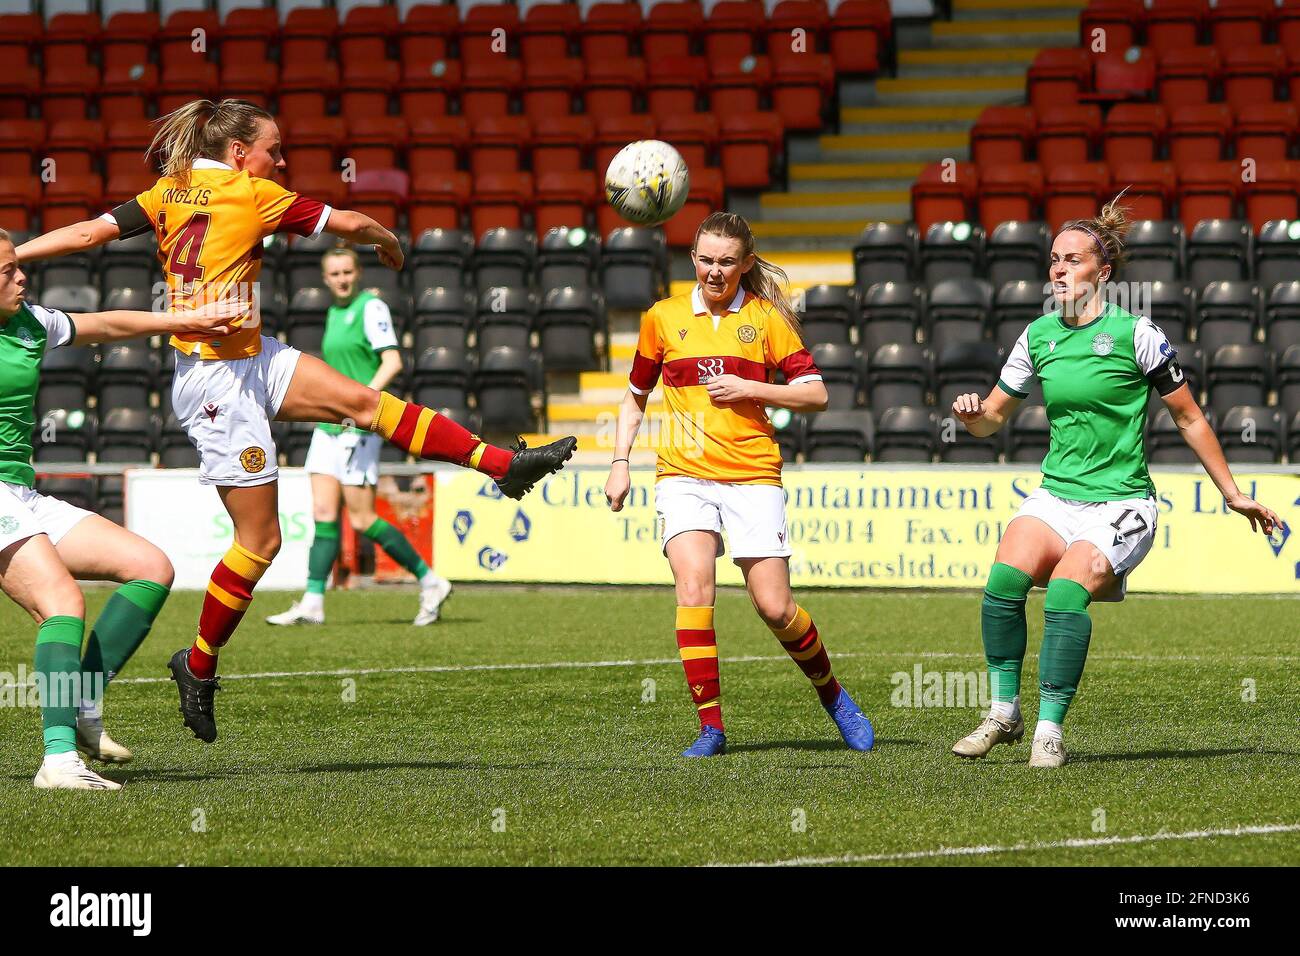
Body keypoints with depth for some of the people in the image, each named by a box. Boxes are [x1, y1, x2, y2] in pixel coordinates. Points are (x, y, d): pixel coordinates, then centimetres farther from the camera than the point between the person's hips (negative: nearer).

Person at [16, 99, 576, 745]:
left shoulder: (167, 193, 6)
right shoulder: (253, 194, -11)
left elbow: (89, 232, -5)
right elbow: (349, 224, -3)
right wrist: (390, 244, 18)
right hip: (219, 385, -9)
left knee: (364, 401, 2)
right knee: (259, 541, -2)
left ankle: (504, 464, 1)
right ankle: (199, 667, 11)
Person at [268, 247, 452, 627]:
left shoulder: (371, 307, -8)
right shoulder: (334, 312, 17)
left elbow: (392, 361, -18)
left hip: (358, 427, -8)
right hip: (329, 428, 8)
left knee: (362, 520, -7)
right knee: (324, 513, 1)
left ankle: (429, 582, 4)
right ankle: (312, 603, -2)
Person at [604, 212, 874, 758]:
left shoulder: (766, 318, 4)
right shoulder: (663, 318, 9)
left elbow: (815, 395, 3)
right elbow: (636, 395, 21)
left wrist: (748, 389, -9)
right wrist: (620, 462, 12)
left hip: (752, 476, -1)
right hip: (684, 476, 1)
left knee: (775, 608, -4)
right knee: (693, 591, -19)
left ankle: (831, 693, 23)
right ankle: (710, 727, -13)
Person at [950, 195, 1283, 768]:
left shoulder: (1135, 334, -6)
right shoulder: (1037, 337, 8)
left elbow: (1189, 419, 2)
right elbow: (992, 419, 18)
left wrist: (1231, 494, 6)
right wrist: (971, 414, -6)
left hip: (1120, 503, -4)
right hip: (1055, 497, 4)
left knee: (1066, 590, -30)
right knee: (1006, 575, -25)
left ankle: (1050, 730, -20)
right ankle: (1004, 714, -12)